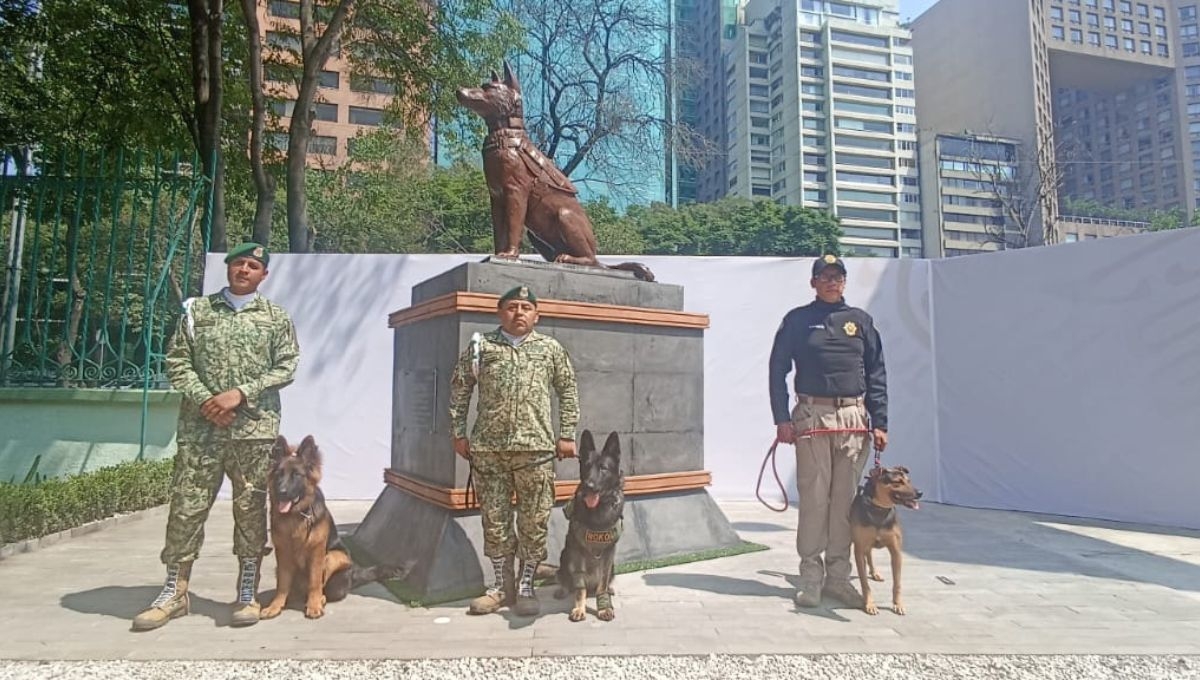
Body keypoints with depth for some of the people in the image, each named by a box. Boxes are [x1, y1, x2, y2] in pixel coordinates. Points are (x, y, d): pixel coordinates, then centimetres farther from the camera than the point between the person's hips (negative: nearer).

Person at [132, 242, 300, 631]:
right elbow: (177, 362, 5)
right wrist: (204, 399, -10)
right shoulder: (197, 310, 9)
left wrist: (241, 393, -12)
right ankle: (174, 592, 20)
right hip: (199, 429, 1)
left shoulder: (276, 318, 7)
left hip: (255, 429, -1)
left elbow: (286, 367, -1)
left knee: (251, 511, 4)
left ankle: (247, 593, 15)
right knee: (186, 508, 5)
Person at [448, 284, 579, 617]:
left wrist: (567, 435, 6)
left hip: (536, 448, -1)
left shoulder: (550, 348, 8)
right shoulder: (480, 346, 7)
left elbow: (568, 391, 11)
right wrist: (459, 433, 7)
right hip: (488, 448, 1)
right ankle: (501, 586, 23)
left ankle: (526, 586, 20)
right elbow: (459, 389, 11)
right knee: (494, 520, 8)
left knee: (534, 521, 4)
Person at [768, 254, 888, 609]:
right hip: (812, 417, -2)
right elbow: (778, 370, 3)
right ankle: (811, 576, 6)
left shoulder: (861, 321, 12)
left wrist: (879, 423, 5)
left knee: (846, 499, 5)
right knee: (814, 498, -2)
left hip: (854, 419, 3)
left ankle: (838, 575, 14)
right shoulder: (797, 320, 6)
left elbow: (877, 375, 12)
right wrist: (782, 419, -5)